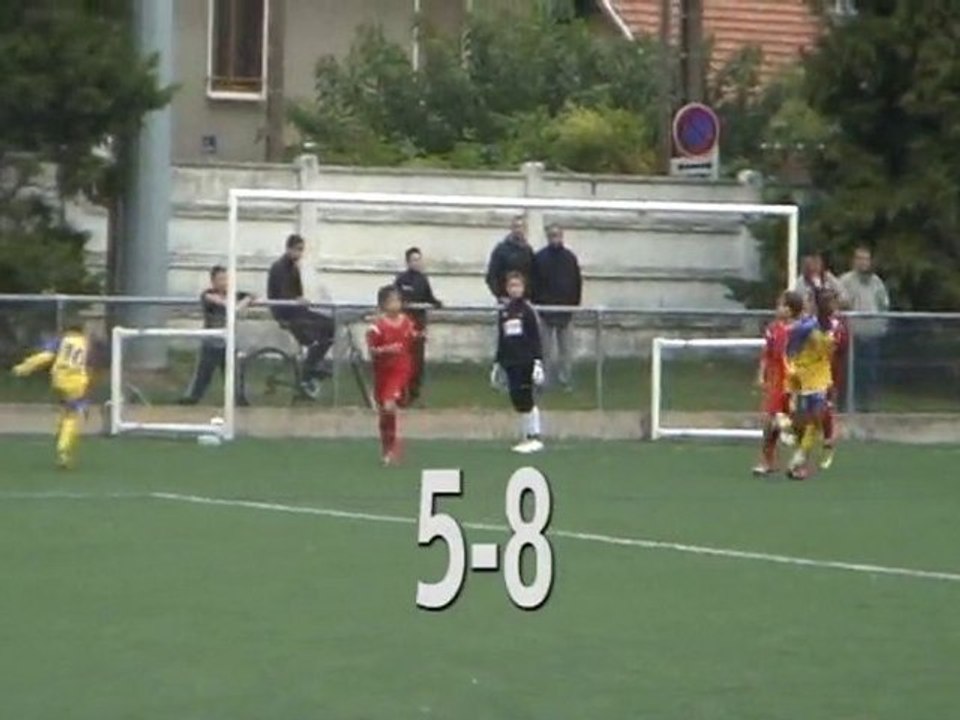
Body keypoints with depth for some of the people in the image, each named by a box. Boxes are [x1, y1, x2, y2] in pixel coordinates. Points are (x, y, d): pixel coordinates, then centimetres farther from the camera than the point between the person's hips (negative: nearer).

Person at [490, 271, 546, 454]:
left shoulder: (528, 310, -3)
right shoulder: (503, 312, 11)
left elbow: (536, 338, -5)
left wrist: (538, 362, -14)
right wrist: (497, 364, 18)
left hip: (526, 362, -5)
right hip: (510, 363, 5)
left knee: (526, 399, -8)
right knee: (518, 401, 4)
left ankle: (535, 438, -3)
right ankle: (528, 438, 10)